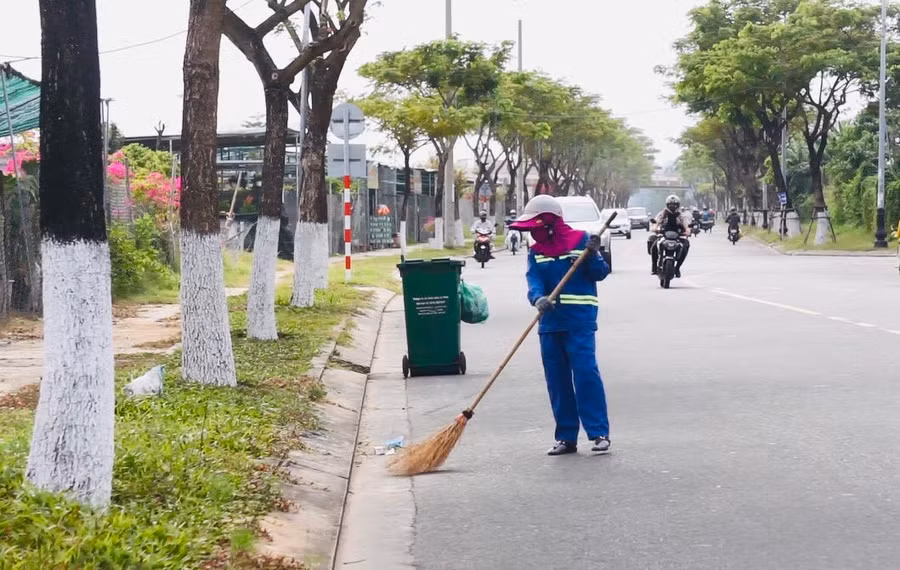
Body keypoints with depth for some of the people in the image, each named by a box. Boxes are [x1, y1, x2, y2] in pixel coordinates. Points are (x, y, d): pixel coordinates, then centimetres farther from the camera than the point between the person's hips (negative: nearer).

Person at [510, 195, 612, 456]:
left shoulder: (580, 240, -2)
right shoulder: (536, 252, 9)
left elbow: (600, 273, -2)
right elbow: (534, 280, -7)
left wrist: (593, 255, -21)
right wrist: (538, 299, -26)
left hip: (579, 322, -5)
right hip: (550, 324, 5)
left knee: (585, 373, -12)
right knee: (557, 380, 7)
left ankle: (599, 433, -6)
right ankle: (566, 437, 15)